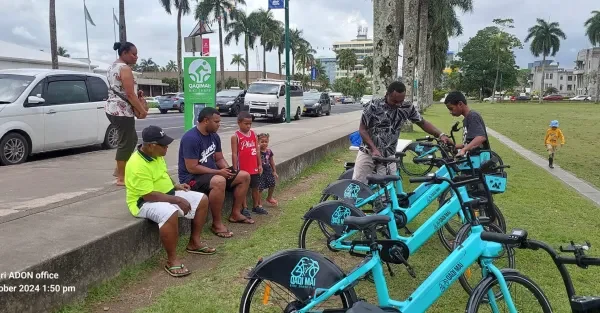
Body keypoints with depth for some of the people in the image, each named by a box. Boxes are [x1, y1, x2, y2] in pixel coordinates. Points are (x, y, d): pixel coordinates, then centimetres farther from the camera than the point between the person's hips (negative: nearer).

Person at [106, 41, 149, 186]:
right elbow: (130, 94, -19)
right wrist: (142, 110, -13)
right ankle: (121, 178, 3)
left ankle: (119, 170, 24)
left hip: (112, 108, 10)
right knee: (126, 142, -3)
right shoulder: (125, 69, -14)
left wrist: (137, 94, 14)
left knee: (131, 139, 19)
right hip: (122, 111, -10)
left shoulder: (113, 66, 17)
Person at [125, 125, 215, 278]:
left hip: (168, 194, 10)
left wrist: (175, 186, 5)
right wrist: (177, 200, -26)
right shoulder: (138, 165, -28)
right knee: (170, 213, -41)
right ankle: (172, 260, -26)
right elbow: (148, 195, -30)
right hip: (145, 202, -10)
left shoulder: (156, 154, 2)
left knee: (202, 200, 5)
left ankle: (194, 243, 14)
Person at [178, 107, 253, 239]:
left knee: (244, 176, 4)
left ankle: (235, 214, 14)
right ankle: (217, 224, -24)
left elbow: (219, 159, 14)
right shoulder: (191, 138, -22)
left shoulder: (214, 136, 5)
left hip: (213, 173, 9)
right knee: (219, 181, -39)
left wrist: (227, 169, -9)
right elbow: (192, 168, -25)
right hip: (192, 178, -9)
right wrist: (218, 172, -22)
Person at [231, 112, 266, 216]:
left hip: (254, 167, 5)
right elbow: (234, 154, -10)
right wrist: (235, 169, -12)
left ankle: (256, 206, 30)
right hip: (242, 168, -5)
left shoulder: (253, 134, 6)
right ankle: (244, 208, 15)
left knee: (255, 187, 15)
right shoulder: (235, 136, -9)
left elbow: (257, 151, 9)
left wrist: (260, 165, 8)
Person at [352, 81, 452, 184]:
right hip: (368, 151, -2)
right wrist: (374, 149, -22)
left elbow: (423, 123, 4)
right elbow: (362, 130, -12)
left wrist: (441, 135, -10)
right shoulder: (374, 106, -15)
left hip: (388, 155, 2)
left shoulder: (407, 108, -8)